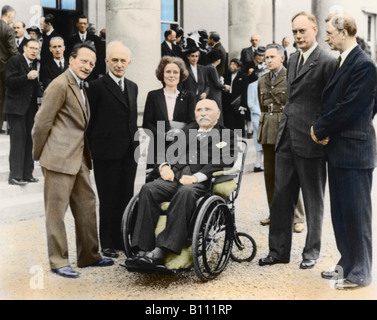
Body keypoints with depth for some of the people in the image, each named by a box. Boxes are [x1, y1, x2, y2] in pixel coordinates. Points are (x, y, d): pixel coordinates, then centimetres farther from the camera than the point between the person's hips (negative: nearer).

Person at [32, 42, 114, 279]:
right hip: (60, 158, -9)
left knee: (87, 206, 13)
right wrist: (39, 154, -4)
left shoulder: (81, 87, 17)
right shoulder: (60, 85, -12)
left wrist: (87, 155, 16)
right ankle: (58, 261, 8)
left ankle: (89, 256, 24)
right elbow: (42, 123, -13)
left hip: (79, 158, 9)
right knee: (57, 211, 0)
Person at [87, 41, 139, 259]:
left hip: (129, 152, 5)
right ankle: (108, 243, 13)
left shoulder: (133, 87, 13)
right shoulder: (97, 86, -6)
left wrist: (136, 144, 12)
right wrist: (92, 148, -7)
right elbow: (90, 120, -5)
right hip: (107, 152, -5)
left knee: (126, 197, 10)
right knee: (108, 198, 3)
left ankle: (124, 239, 20)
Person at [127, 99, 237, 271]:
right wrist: (165, 166, 0)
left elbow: (225, 160, -1)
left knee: (185, 192, -39)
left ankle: (159, 252, -44)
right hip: (175, 176, 5)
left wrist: (197, 176, -15)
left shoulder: (226, 135, 17)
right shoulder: (188, 132, 34)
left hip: (201, 181, -4)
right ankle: (143, 250, -32)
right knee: (148, 189, -27)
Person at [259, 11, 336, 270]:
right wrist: (283, 130, 15)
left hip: (310, 142, -7)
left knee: (313, 201, 7)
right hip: (287, 139, 7)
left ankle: (311, 252, 21)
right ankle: (279, 250, 19)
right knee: (281, 197, 9)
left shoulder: (327, 62, -10)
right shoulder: (293, 59, 13)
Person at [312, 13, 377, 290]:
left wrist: (320, 130, -10)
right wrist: (323, 130, -1)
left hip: (354, 152, -9)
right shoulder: (342, 62, 12)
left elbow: (348, 108, -21)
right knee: (341, 212, 16)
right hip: (339, 150, 9)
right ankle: (347, 264, 28)